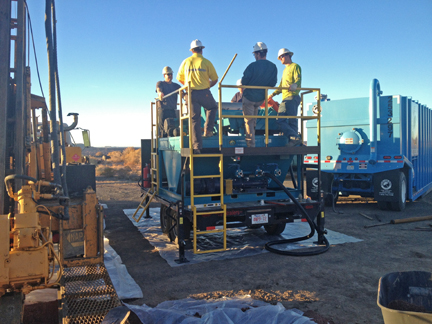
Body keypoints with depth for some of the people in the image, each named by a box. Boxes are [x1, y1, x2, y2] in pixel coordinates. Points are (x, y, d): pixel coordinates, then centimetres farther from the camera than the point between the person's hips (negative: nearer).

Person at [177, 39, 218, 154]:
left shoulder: (186, 62, 7)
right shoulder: (206, 62, -1)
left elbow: (180, 78, 14)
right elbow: (215, 79, 2)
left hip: (191, 93, 2)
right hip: (204, 93, -2)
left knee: (194, 119, 5)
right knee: (212, 108, 27)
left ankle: (196, 146, 1)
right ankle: (208, 130, 14)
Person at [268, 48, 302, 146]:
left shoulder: (295, 66, 3)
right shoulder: (285, 69, 30)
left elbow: (298, 79, -14)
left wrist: (295, 85, -36)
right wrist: (273, 94, 31)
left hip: (292, 97, -9)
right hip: (285, 99, 9)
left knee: (292, 120, -15)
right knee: (280, 120, -4)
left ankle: (294, 138, -17)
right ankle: (294, 138, -12)